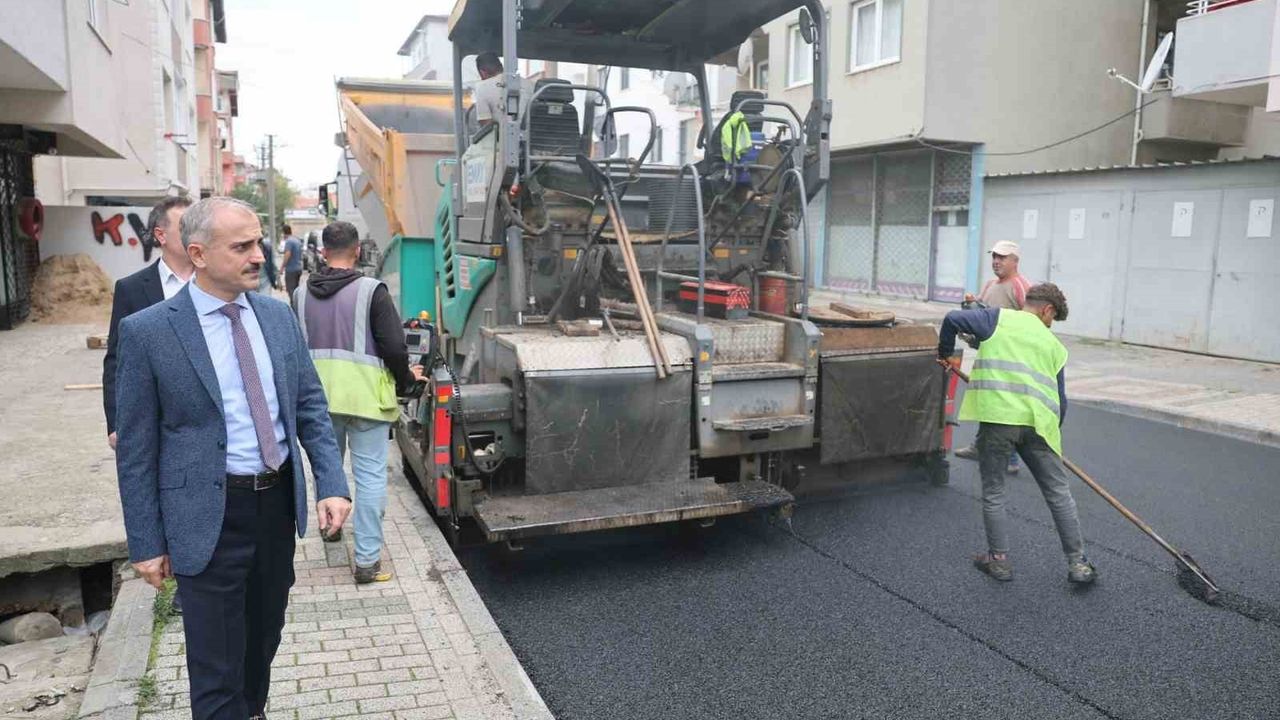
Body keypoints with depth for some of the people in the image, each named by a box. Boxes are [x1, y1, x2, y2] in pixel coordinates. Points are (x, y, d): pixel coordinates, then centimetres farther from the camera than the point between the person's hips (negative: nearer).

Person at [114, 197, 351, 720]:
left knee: (264, 636, 22)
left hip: (279, 501, 5)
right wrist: (147, 543, -6)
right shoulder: (147, 331, -11)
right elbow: (135, 448, -7)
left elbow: (311, 405, 6)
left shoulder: (278, 315, 2)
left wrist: (332, 484, -5)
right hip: (210, 516, -4)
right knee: (216, 667, 5)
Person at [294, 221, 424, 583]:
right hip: (364, 396, -5)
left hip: (318, 395, 5)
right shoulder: (371, 290, -10)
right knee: (370, 475, 0)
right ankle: (367, 560, 1)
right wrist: (406, 379, 5)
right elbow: (394, 346, -13)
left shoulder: (302, 294, 6)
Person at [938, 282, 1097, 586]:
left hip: (997, 417, -2)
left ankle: (999, 559, 20)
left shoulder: (998, 318, 11)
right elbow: (1059, 398, 21)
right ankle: (1078, 563, 22)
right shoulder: (1053, 345, 20)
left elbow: (953, 319, -3)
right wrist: (1053, 432, 36)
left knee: (993, 493, 13)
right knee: (1059, 493, 15)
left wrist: (946, 353, 14)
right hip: (1038, 422, 2)